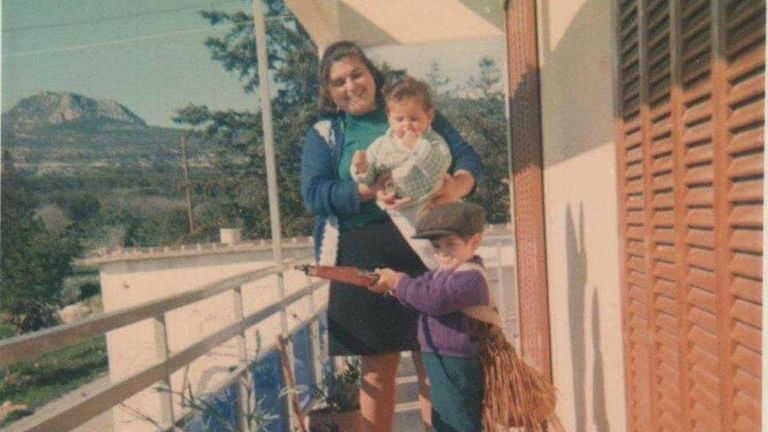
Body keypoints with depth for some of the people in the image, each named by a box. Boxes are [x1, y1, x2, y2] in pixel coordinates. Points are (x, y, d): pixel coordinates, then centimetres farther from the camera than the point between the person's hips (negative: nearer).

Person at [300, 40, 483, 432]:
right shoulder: (323, 134, 10)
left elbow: (467, 156, 3)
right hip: (363, 260, 0)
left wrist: (457, 187, -20)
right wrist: (372, 190, -20)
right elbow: (313, 194, -5)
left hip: (427, 251, 1)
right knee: (377, 369, 10)